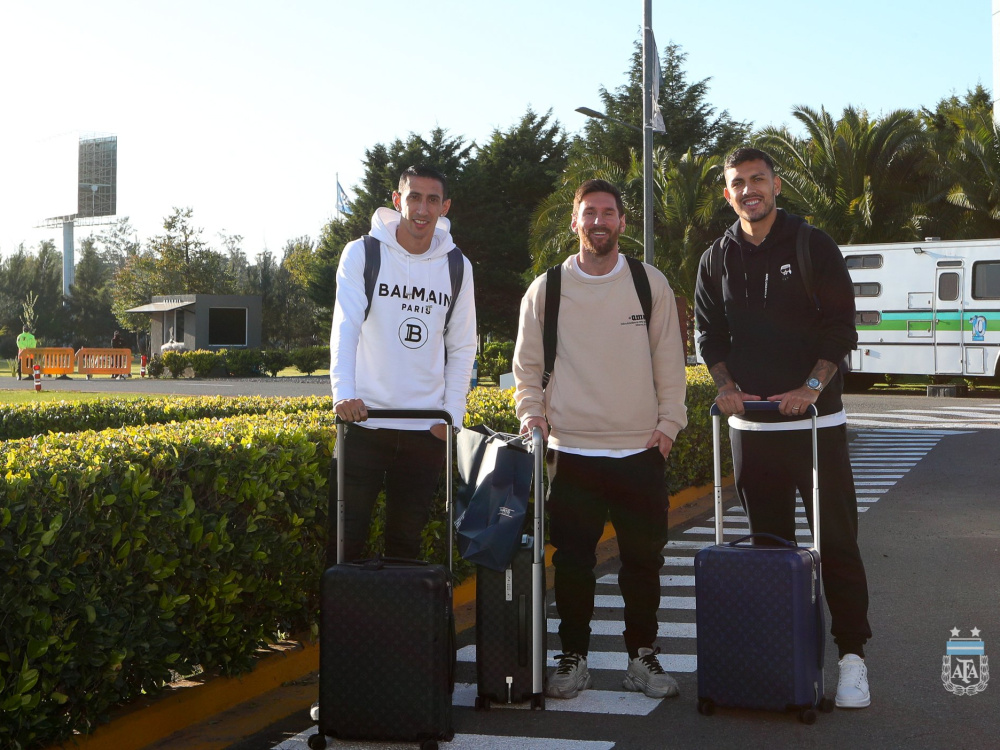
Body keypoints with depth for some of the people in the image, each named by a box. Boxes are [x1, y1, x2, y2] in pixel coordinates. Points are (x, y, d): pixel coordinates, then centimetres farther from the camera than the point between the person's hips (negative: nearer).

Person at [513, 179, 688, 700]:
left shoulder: (652, 285, 6)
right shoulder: (546, 290, 4)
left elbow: (669, 362, 7)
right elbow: (527, 365, 10)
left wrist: (668, 423, 0)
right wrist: (532, 412, -5)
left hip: (641, 449, 1)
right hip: (570, 451, 0)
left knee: (644, 559, 5)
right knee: (573, 561, 2)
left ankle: (643, 656, 20)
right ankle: (573, 658, 16)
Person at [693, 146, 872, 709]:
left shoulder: (814, 247, 1)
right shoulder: (717, 260, 11)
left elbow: (840, 325, -4)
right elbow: (710, 334, 13)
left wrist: (812, 386, -16)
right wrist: (725, 385, -5)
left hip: (815, 418, -3)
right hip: (751, 422, 3)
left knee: (836, 539, -4)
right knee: (769, 538, 8)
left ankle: (852, 653, 2)